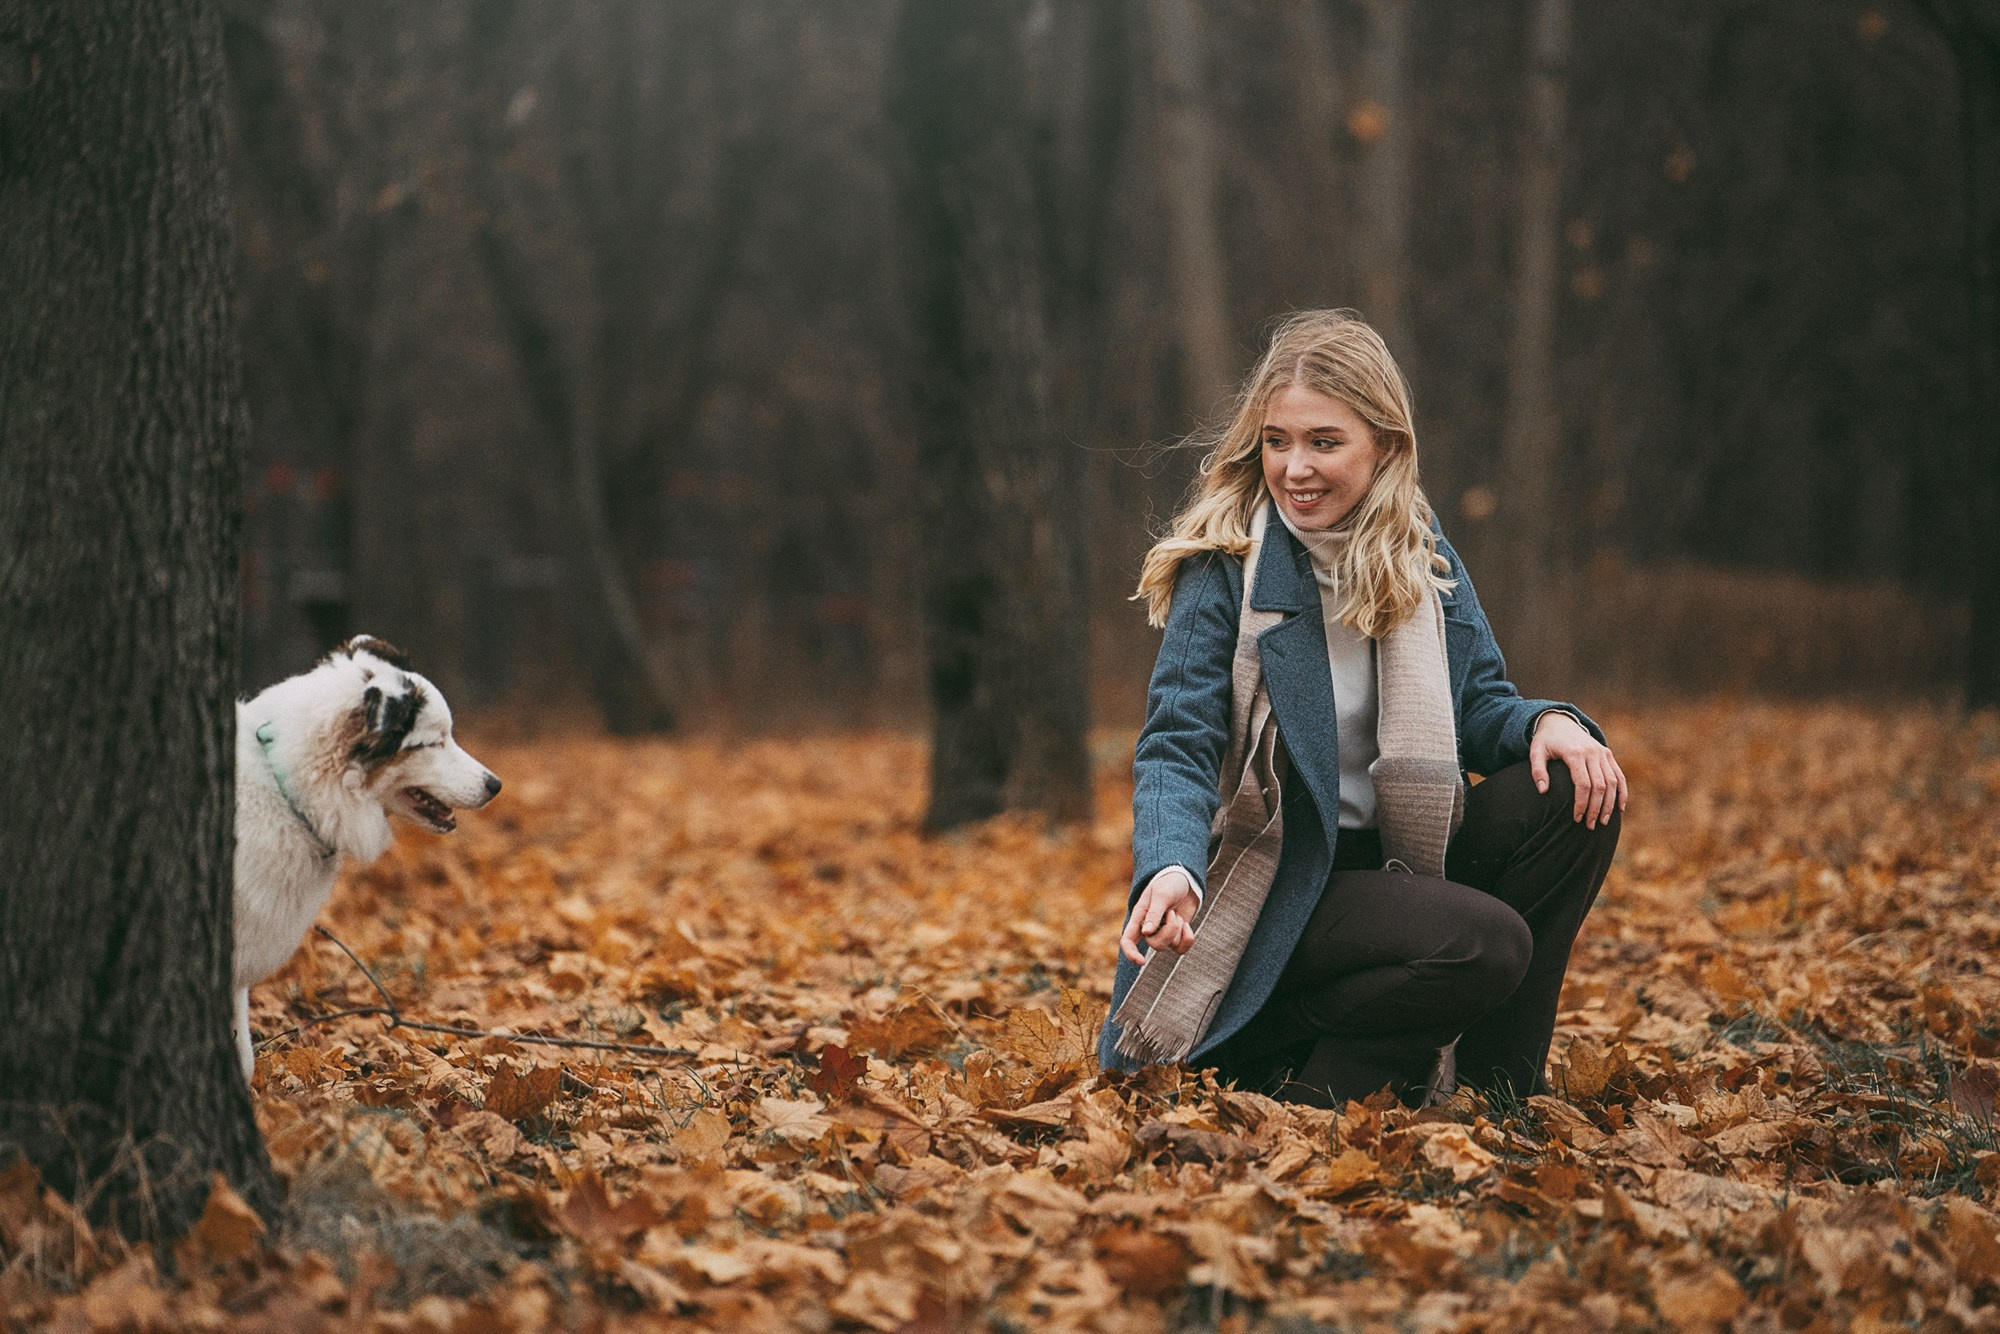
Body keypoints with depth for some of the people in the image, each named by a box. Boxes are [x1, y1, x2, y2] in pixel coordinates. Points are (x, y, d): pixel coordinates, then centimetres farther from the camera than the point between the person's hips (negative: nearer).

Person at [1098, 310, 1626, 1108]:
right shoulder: (1225, 568, -12)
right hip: (1272, 882, -6)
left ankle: (1498, 1081, -5)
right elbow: (1178, 745, -18)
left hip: (1394, 858, 7)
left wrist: (1546, 723, -16)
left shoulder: (1421, 556, 4)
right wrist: (1173, 868, -38)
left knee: (1575, 793, -14)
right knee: (1485, 944, -29)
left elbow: (1479, 705, 8)